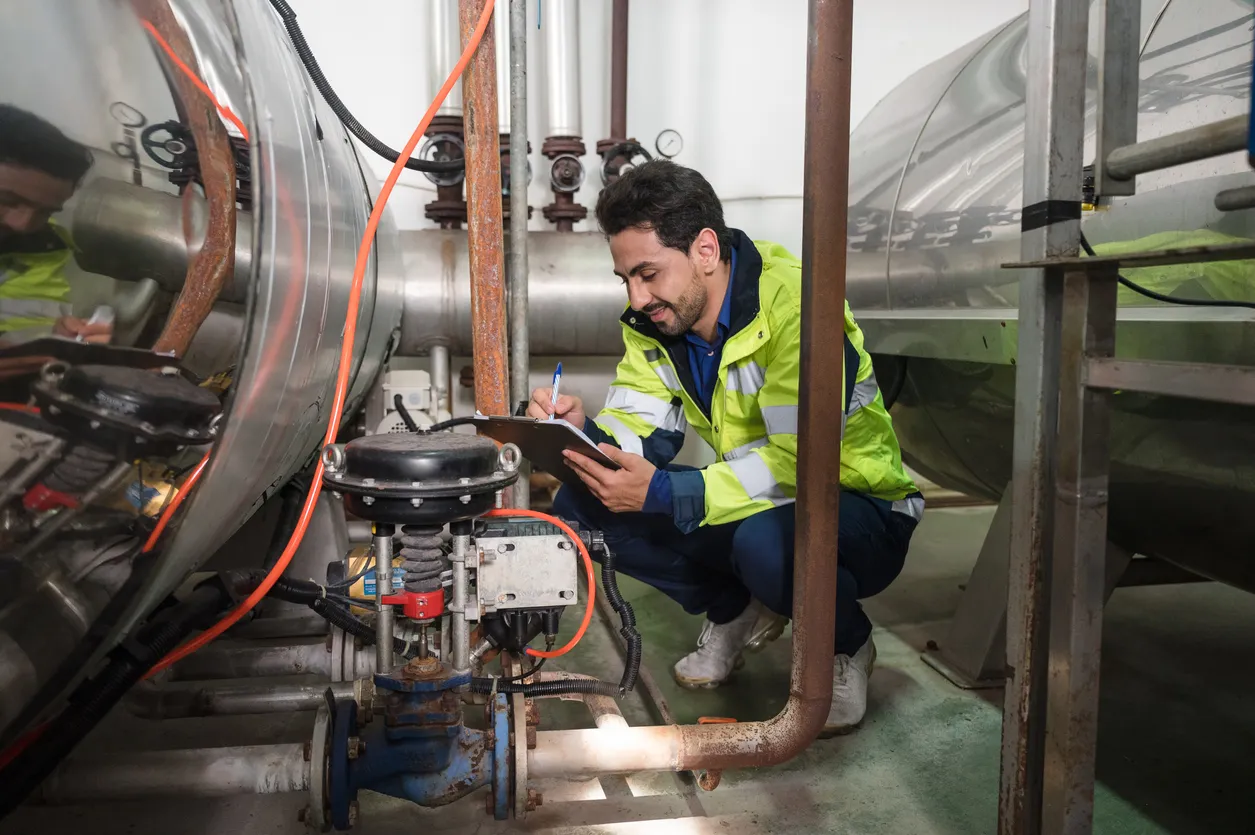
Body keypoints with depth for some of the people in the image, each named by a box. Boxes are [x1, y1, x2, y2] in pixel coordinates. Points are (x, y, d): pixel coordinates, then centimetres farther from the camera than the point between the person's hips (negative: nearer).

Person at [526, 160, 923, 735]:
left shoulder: (794, 305, -26)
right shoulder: (651, 319, -3)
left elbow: (801, 463, -31)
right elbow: (640, 431, -5)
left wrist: (663, 493, -38)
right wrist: (583, 433, -28)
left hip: (862, 510, -6)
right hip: (751, 501, 6)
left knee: (766, 540, -41)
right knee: (579, 505, -10)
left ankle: (845, 647, -4)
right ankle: (733, 610, 10)